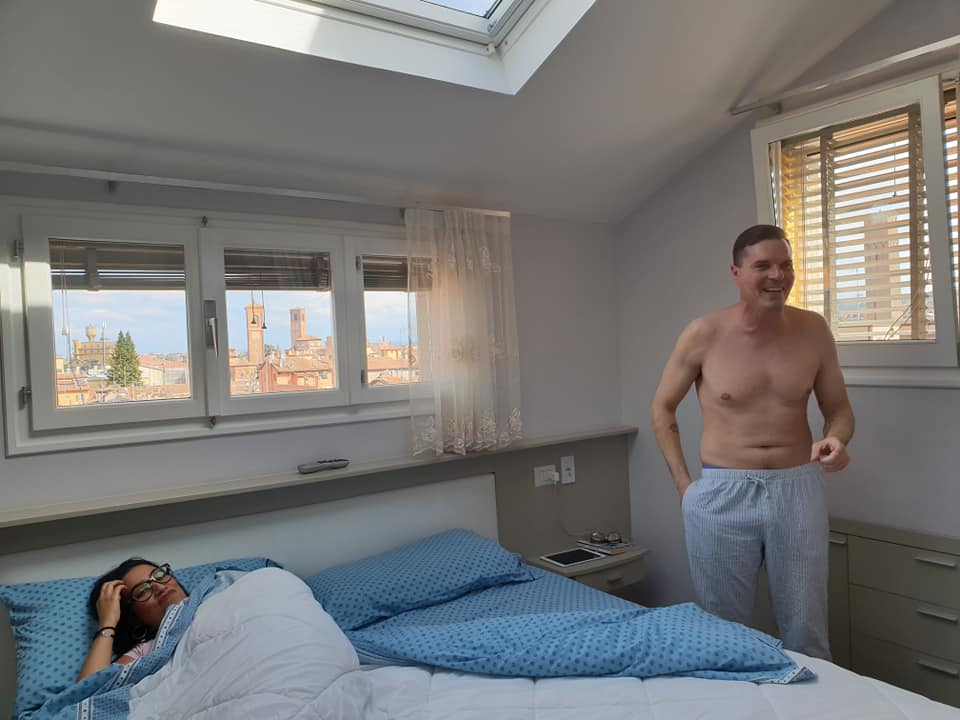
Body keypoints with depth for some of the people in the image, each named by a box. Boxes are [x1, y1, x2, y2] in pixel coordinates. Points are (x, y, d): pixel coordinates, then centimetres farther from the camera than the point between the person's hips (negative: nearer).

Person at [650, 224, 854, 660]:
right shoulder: (704, 335, -8)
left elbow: (839, 408, 10)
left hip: (798, 490, 2)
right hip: (722, 494, -2)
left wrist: (836, 439, -14)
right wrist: (683, 484, -2)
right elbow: (663, 409, 3)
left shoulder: (812, 330, -1)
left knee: (806, 636, 14)